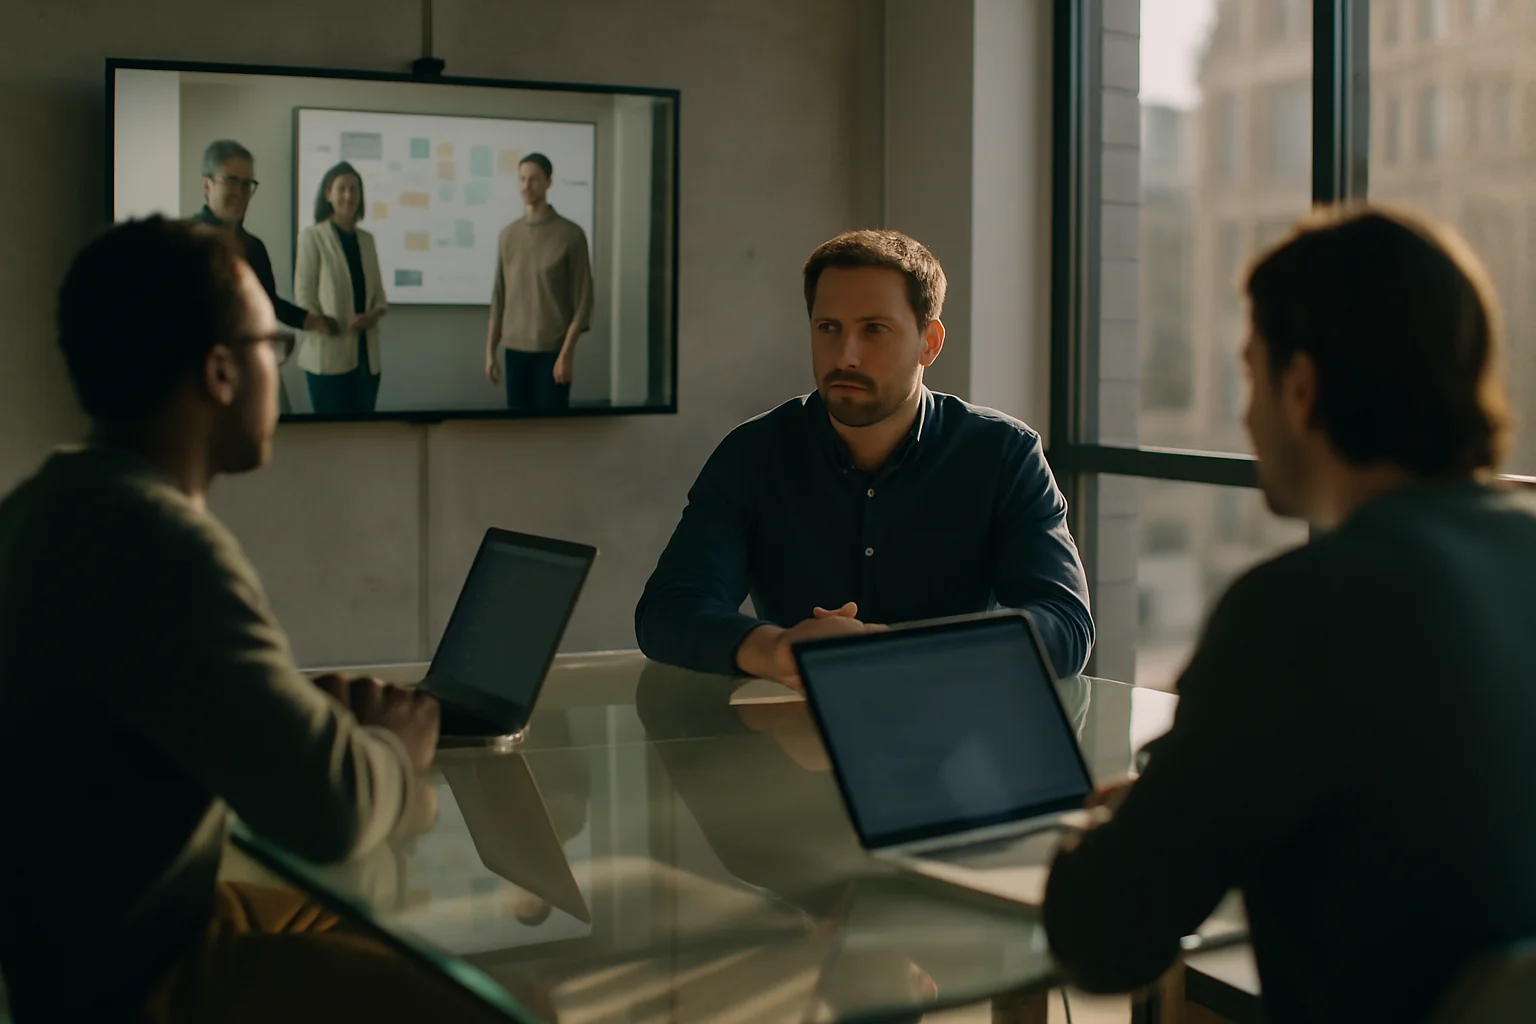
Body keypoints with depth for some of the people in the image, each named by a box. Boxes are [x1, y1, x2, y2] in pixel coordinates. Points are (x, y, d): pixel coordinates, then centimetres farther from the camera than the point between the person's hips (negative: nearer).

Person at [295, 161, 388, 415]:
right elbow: (304, 295, -4)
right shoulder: (313, 236, -1)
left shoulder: (366, 239, 14)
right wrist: (324, 326, -15)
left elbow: (379, 296, 15)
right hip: (328, 355, -5)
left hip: (366, 355, 5)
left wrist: (374, 314, -6)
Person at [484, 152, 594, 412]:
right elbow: (499, 297, 13)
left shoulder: (571, 235, -3)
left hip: (553, 349, -4)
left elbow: (582, 299, -5)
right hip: (515, 348, 4)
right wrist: (490, 351, 9)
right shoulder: (508, 235, 10)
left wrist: (567, 352, -11)